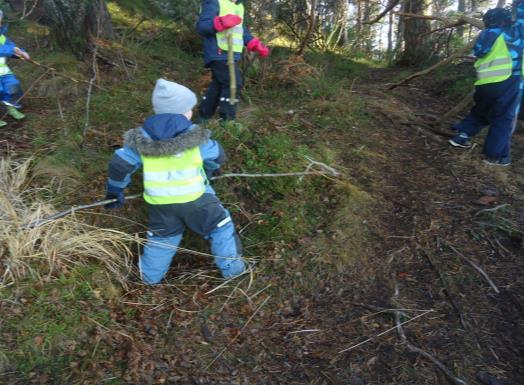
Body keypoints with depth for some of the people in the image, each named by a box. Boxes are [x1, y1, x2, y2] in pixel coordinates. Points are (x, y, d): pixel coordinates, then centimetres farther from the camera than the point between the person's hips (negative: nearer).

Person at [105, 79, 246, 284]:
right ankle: (232, 267, 25)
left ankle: (150, 276, 39)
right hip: (194, 197, -3)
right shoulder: (195, 136, -9)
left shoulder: (142, 138, -2)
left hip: (160, 202, 4)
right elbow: (217, 157, 4)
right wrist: (205, 172, 24)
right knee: (220, 226, 17)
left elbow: (120, 164, 1)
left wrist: (115, 191, 15)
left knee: (161, 236, 24)